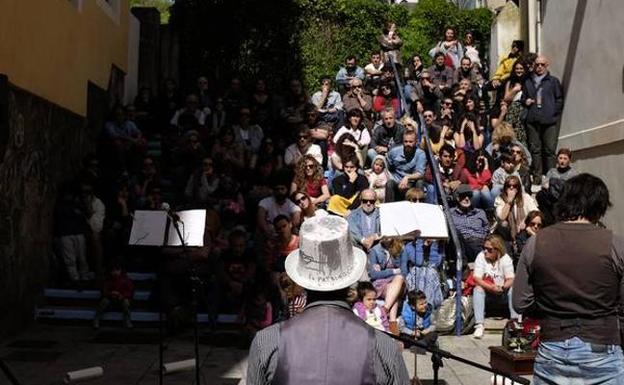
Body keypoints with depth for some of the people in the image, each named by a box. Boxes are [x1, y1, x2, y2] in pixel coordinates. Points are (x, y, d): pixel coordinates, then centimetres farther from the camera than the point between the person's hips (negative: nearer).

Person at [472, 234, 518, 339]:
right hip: (487, 289, 0)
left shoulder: (505, 258, -11)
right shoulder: (481, 257, -12)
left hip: (502, 291, 0)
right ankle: (479, 325, -34)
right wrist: (491, 287, -36)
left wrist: (502, 288, -38)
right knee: (477, 290, -31)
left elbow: (511, 279, -16)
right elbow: (477, 278, -20)